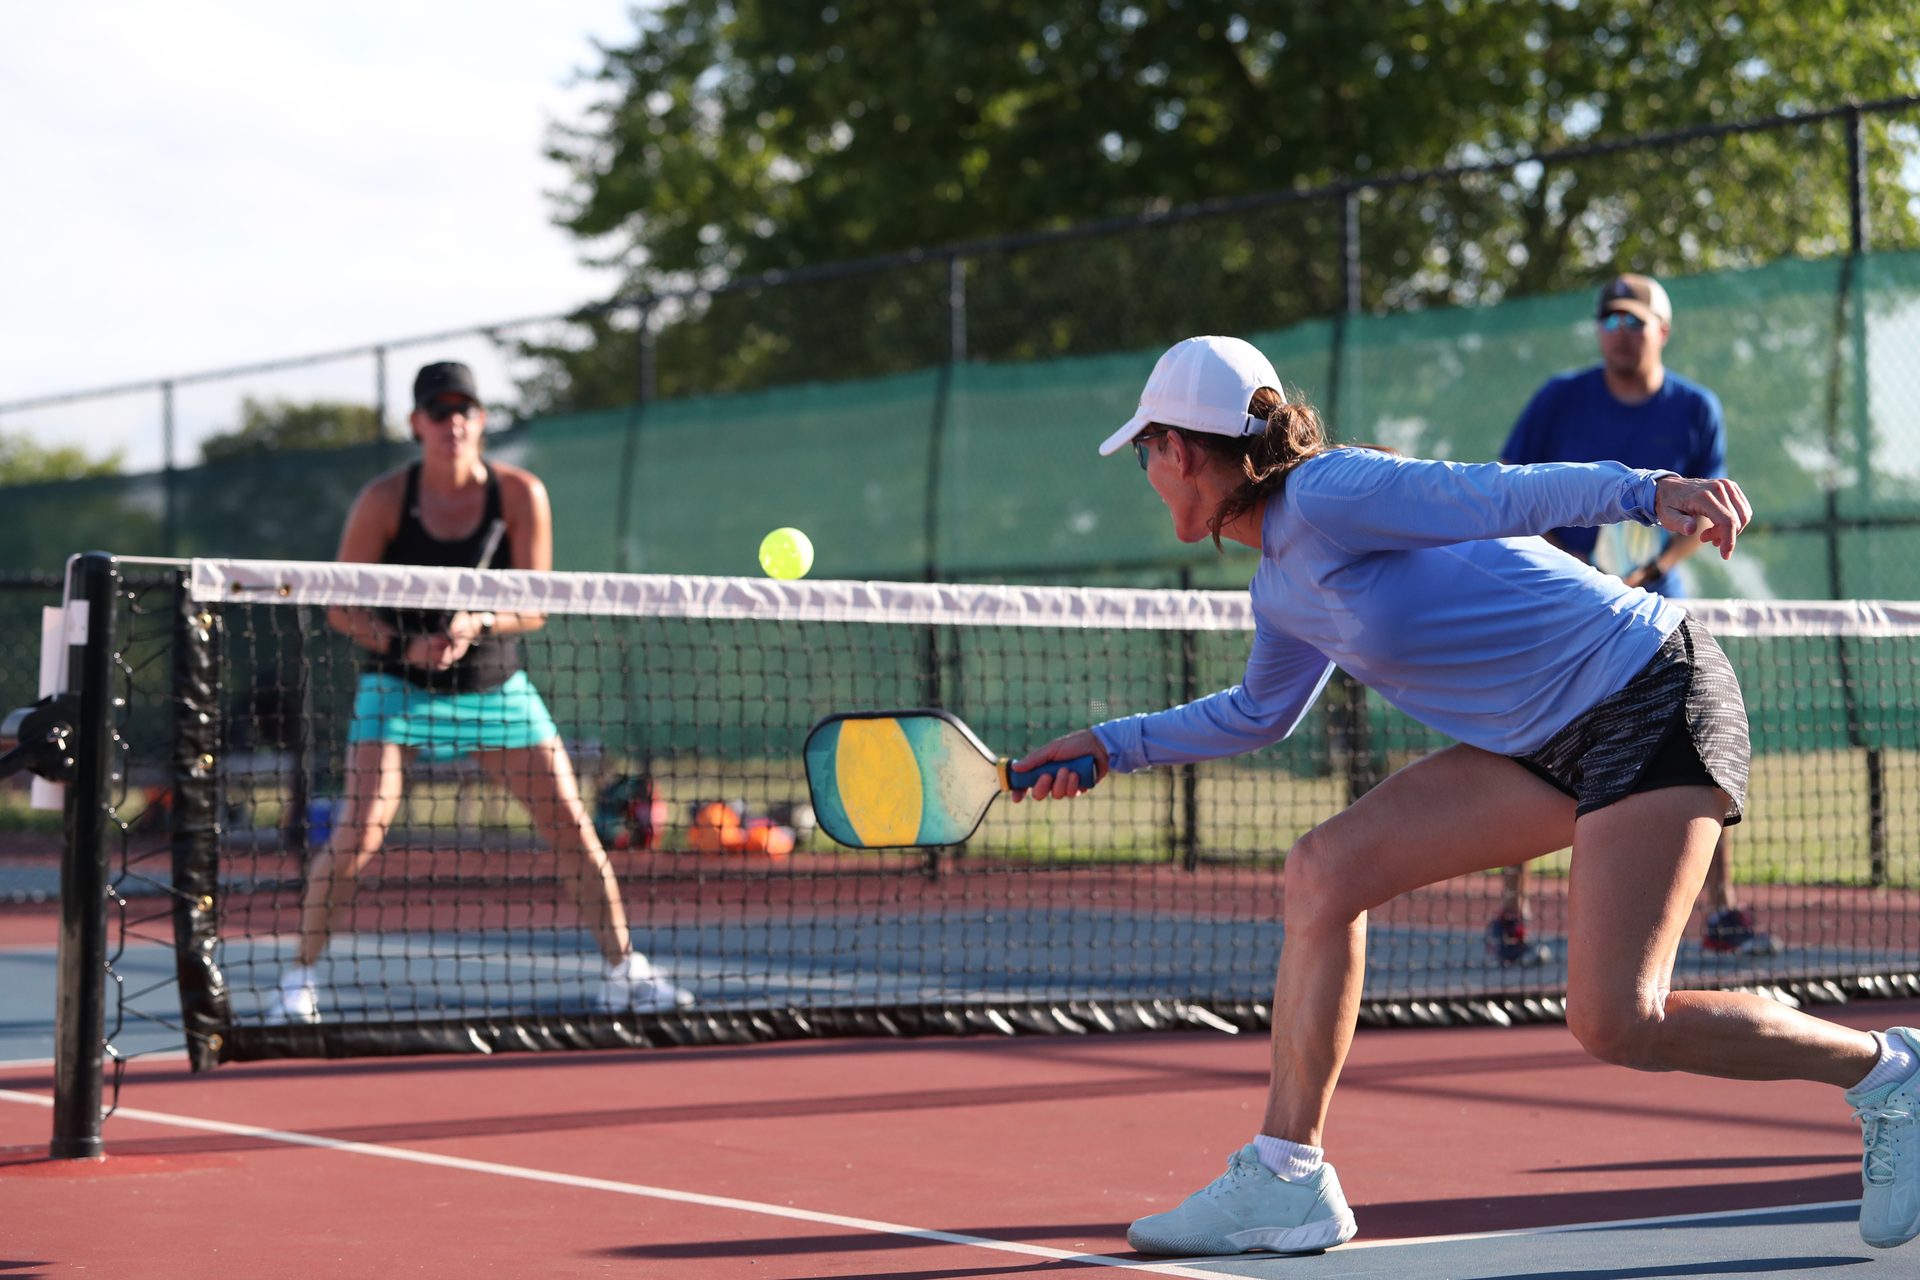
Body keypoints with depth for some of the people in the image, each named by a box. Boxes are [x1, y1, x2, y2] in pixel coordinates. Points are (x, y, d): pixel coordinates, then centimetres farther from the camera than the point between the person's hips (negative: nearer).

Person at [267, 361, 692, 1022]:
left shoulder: (520, 494, -8)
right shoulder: (384, 500, -11)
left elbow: (533, 607, -6)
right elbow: (341, 607, -8)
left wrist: (479, 624, -26)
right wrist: (404, 643, -25)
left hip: (495, 685, 2)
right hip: (398, 686, -2)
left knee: (573, 827, -2)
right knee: (359, 832, -18)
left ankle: (623, 972, 13)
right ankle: (299, 978, -3)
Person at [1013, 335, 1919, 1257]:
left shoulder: (1328, 493, -15)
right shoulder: (1282, 591, 13)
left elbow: (1500, 494, -25)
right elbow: (1261, 712, 31)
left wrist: (1647, 490, -39)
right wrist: (1112, 746, 32)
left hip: (1653, 698, -9)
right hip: (1552, 745, 9)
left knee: (1614, 1023, -19)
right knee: (1324, 871, 1)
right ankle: (1286, 1177, 5)